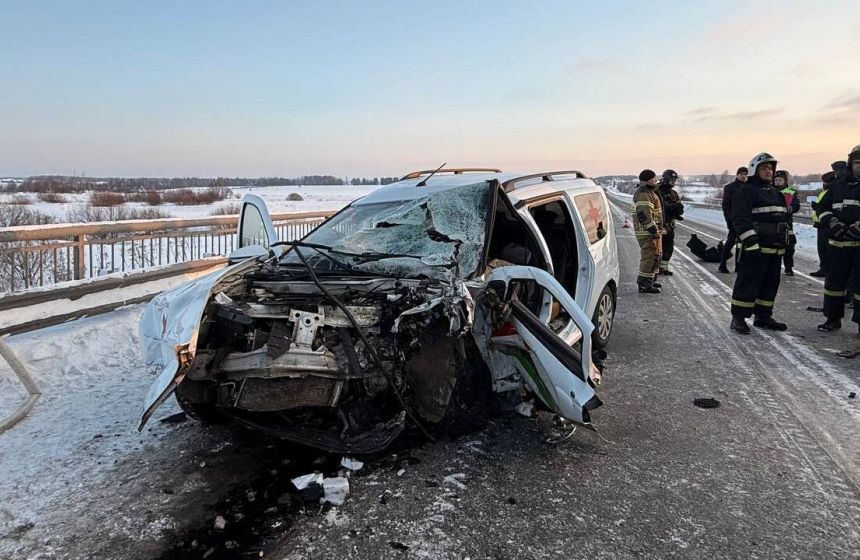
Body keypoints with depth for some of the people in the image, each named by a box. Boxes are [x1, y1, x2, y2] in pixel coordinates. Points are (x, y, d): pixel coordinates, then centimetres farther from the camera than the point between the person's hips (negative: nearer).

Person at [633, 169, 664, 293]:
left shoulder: (648, 192, 19)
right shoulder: (644, 194, -18)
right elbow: (644, 214, -26)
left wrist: (657, 229, 26)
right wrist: (653, 230, -25)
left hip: (653, 230, 11)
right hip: (647, 232, -11)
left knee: (656, 255, 19)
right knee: (649, 256, -9)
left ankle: (651, 280, 29)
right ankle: (644, 285, -6)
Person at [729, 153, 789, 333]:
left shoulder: (776, 193, 20)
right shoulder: (745, 192, -7)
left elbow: (784, 219, 28)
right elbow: (741, 220, -17)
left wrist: (787, 243, 22)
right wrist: (751, 244, -24)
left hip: (775, 250, 9)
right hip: (755, 250, -8)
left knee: (770, 284, 13)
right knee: (747, 283, -6)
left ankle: (763, 316, 23)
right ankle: (738, 318, 0)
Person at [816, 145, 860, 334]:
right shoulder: (839, 184, 12)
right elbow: (823, 207, 14)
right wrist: (831, 222, -4)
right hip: (838, 243, 4)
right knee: (834, 281, 10)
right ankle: (833, 319, 21)